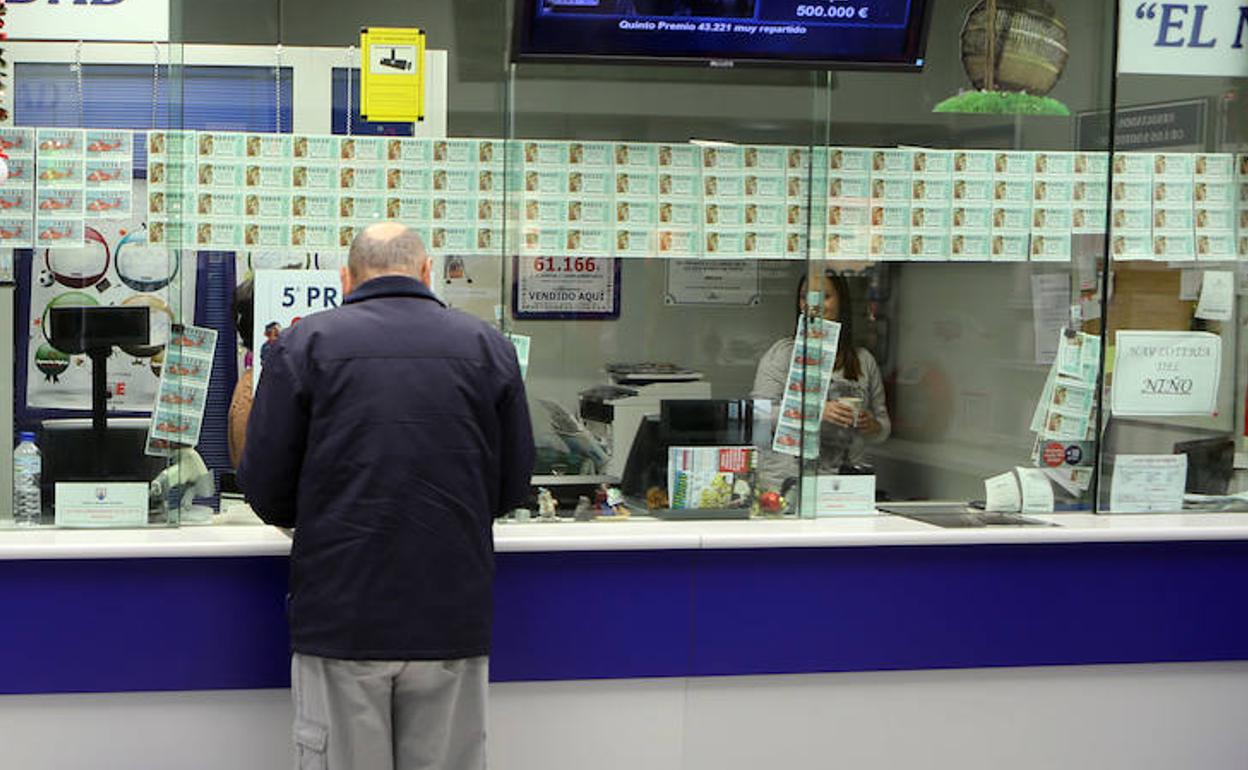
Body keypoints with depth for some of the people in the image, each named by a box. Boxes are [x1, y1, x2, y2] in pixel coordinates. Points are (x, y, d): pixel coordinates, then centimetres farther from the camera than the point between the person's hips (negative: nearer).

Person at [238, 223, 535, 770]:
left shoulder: (305, 343, 0)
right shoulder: (487, 346, 5)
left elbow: (265, 490, -1)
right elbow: (513, 485, 9)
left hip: (340, 617, -1)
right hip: (453, 618, 2)